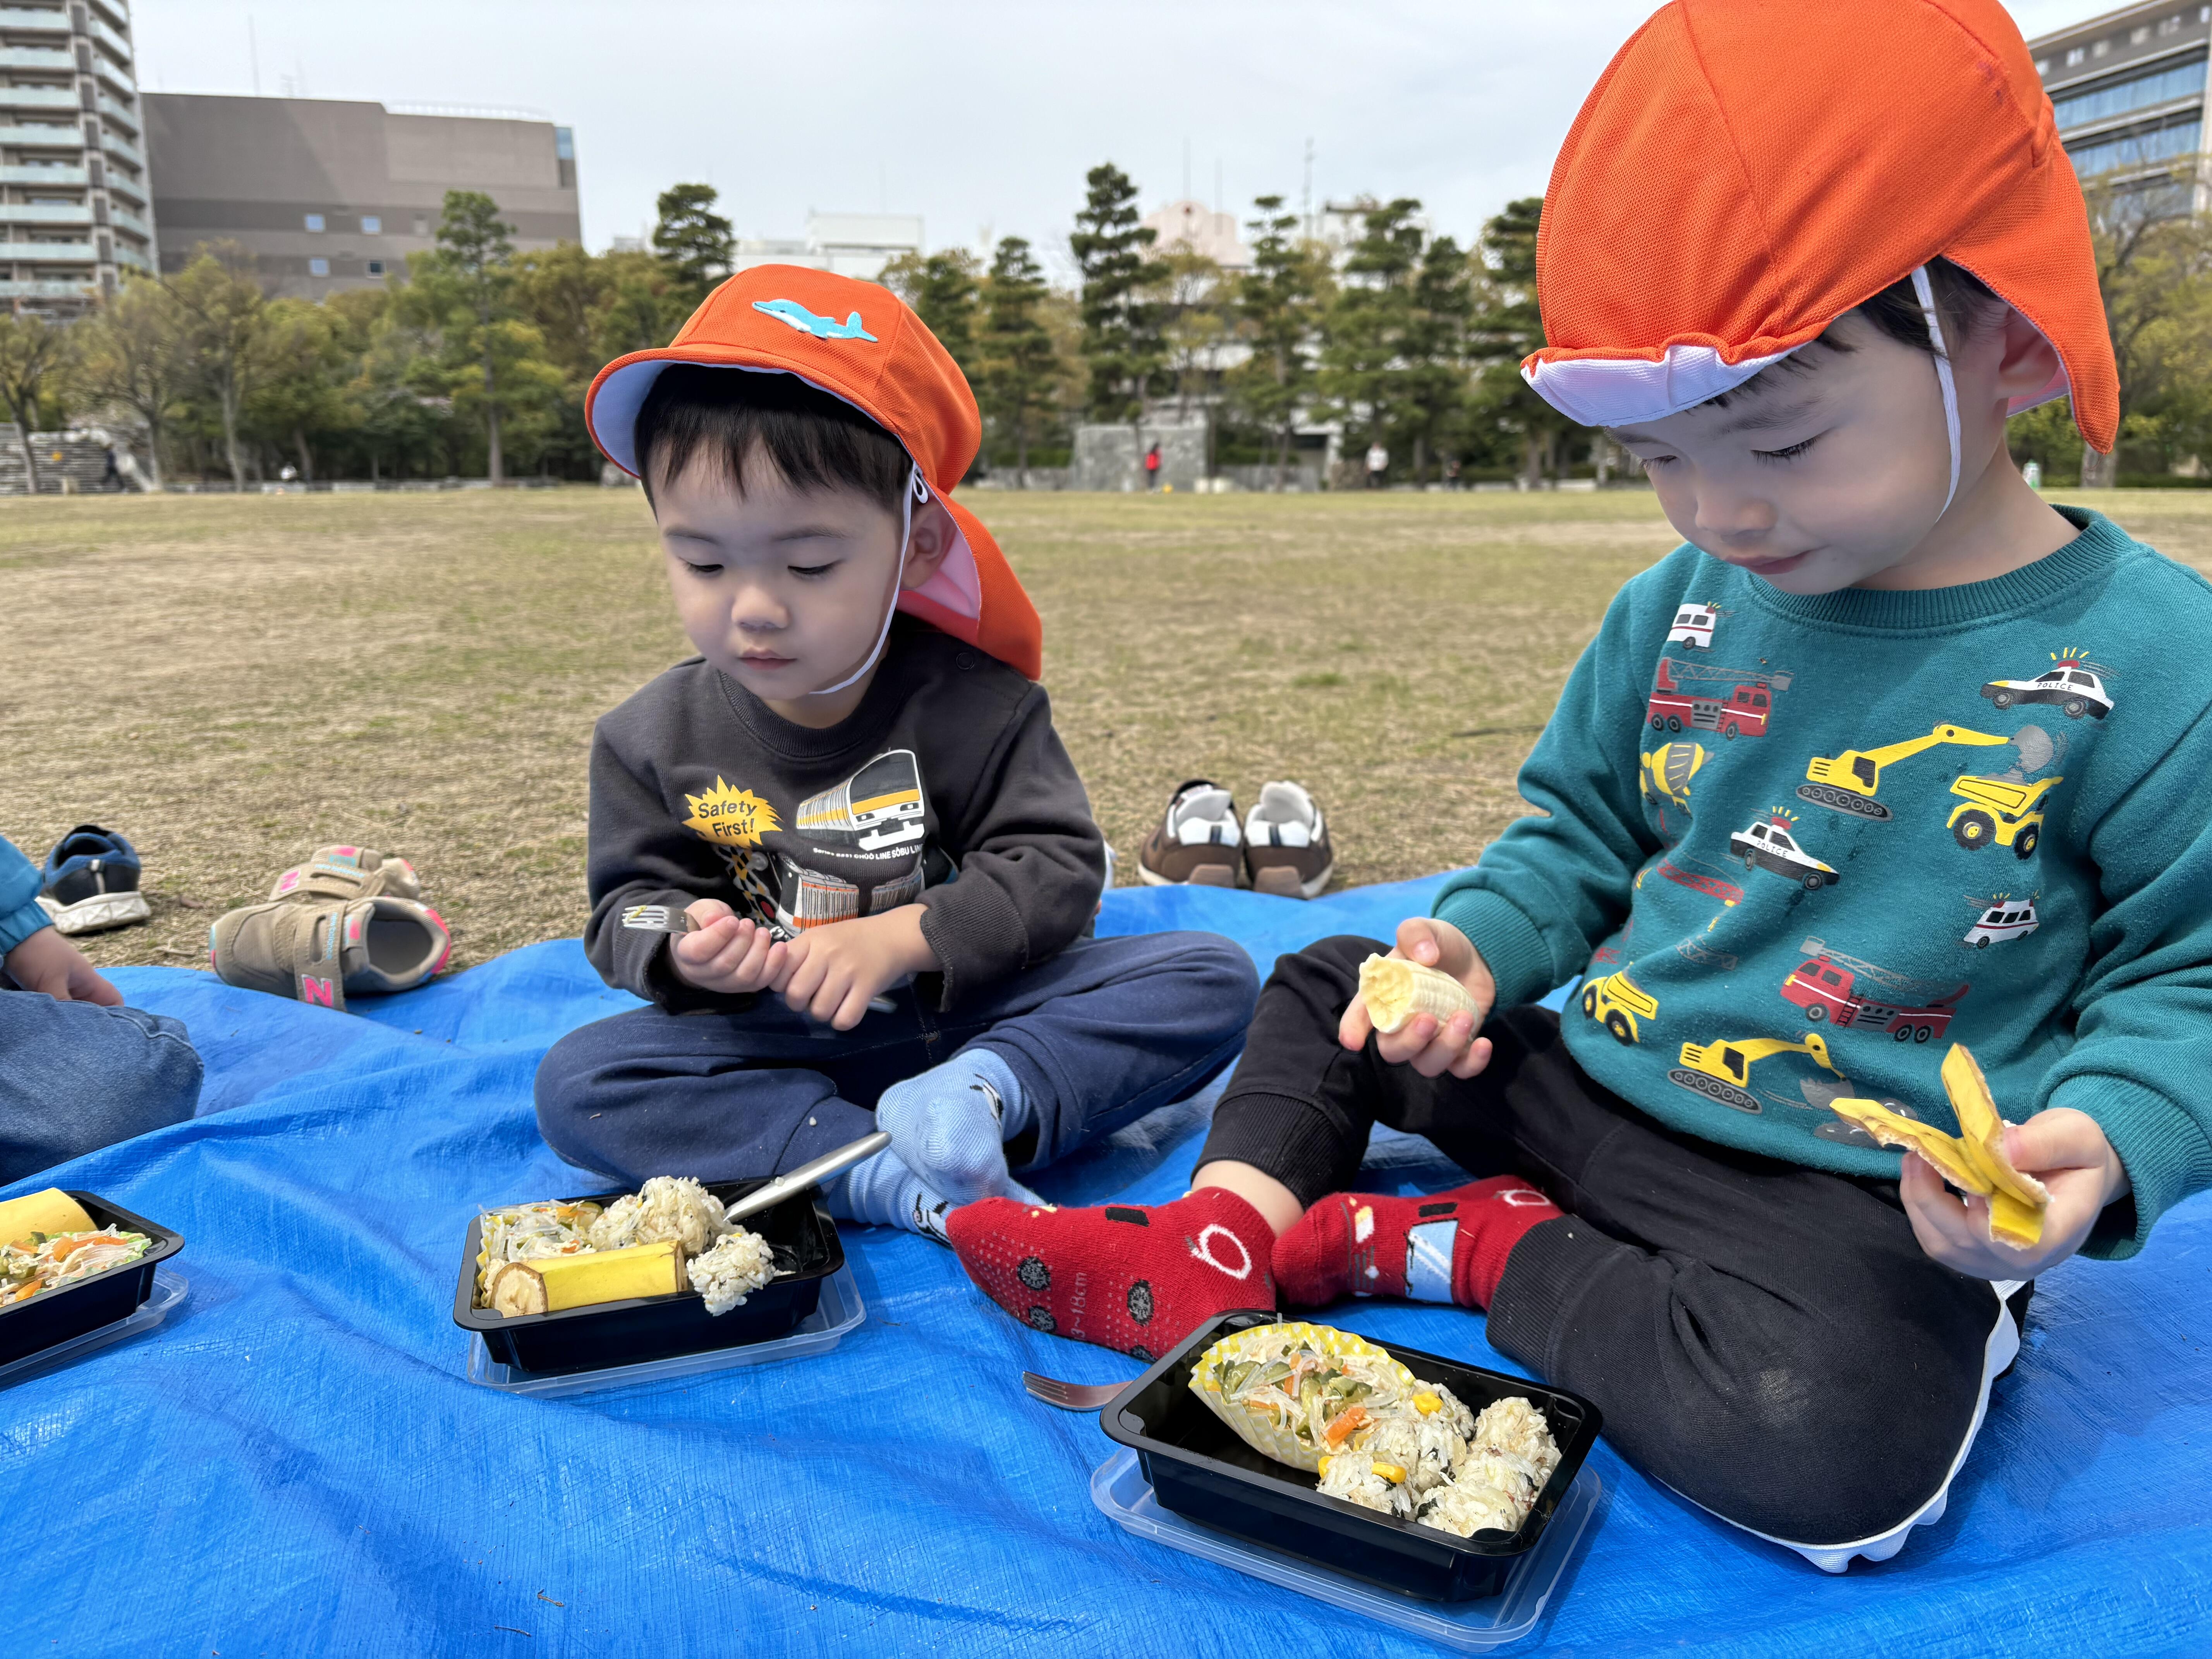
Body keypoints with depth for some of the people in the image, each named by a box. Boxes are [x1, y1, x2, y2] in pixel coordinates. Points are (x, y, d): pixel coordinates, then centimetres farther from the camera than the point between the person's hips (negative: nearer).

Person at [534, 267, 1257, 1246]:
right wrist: (684, 951, -22)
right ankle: (893, 1179, -31)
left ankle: (982, 1097, -33)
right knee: (574, 1083, -24)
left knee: (1213, 977, -17)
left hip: (972, 1013, -1)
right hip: (771, 1040, 2)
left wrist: (898, 936, -25)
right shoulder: (652, 739, -4)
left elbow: (1055, 868, -12)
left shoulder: (971, 700, -10)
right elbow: (629, 902, 3)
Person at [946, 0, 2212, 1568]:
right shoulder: (1678, 606, 1)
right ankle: (1225, 1235, -8)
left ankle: (1472, 1248, -14)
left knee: (1829, 1450, -34)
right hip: (1592, 1082, 5)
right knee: (1327, 989, 10)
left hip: (1854, 1195, -4)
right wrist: (1482, 943, -6)